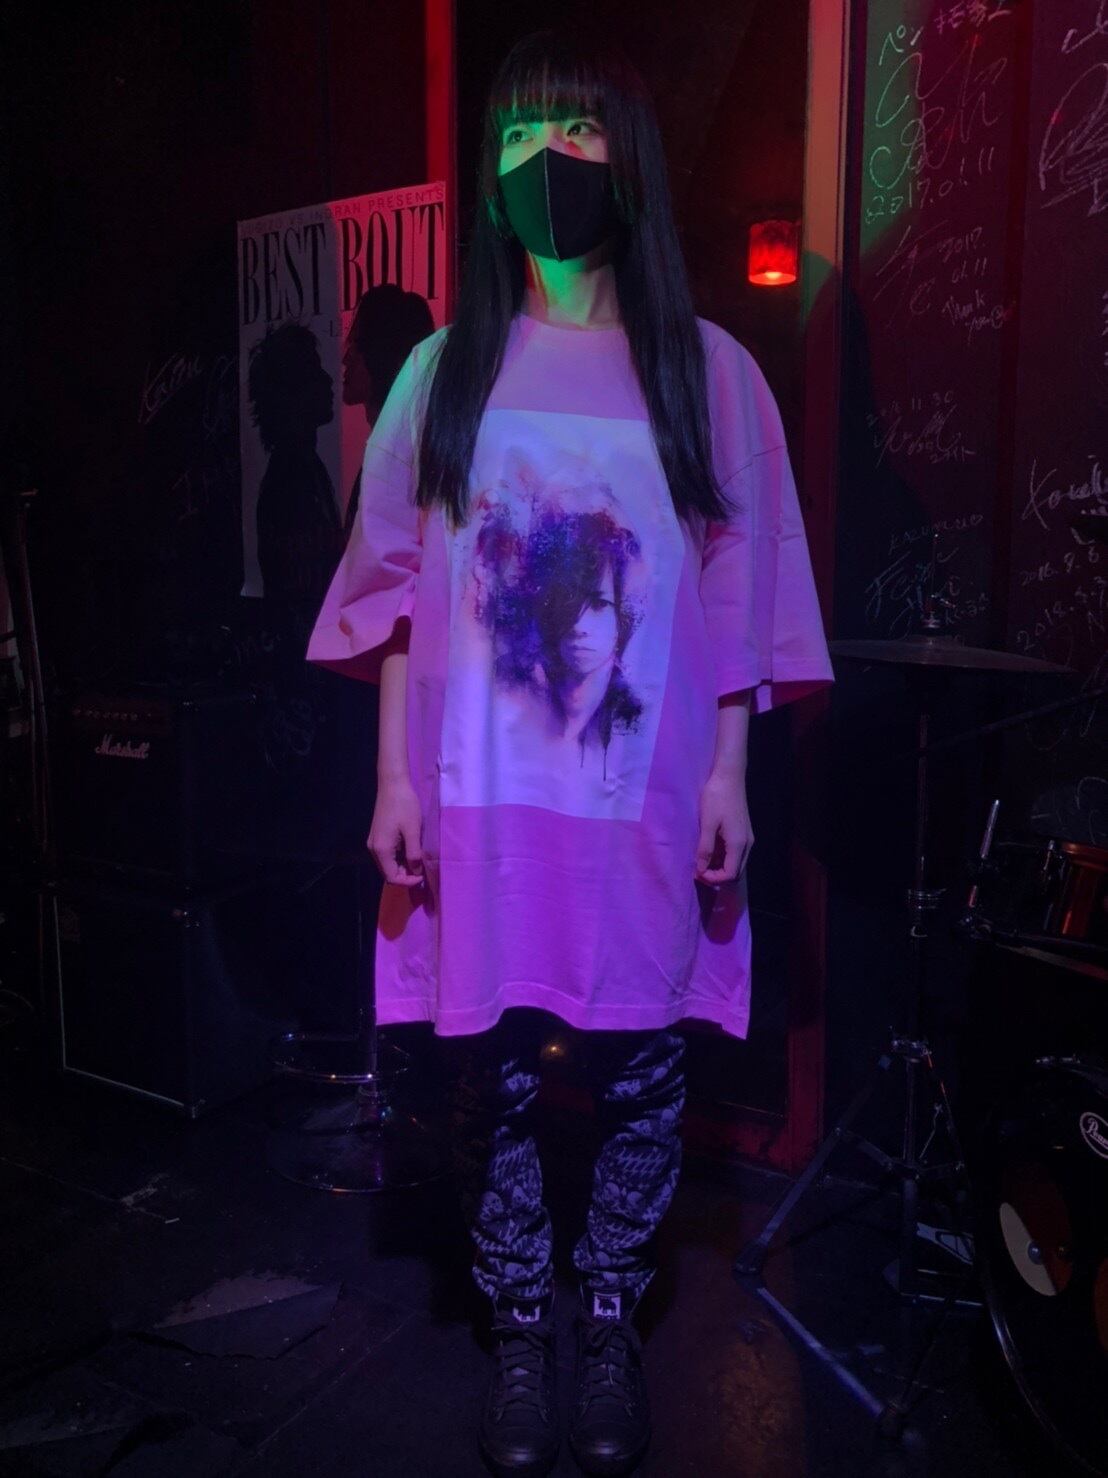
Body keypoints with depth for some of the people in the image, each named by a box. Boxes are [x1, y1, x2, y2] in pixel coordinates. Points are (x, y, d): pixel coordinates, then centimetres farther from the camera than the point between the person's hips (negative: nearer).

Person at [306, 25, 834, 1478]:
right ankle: (518, 1340, 30)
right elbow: (395, 590, 5)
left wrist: (728, 779, -2)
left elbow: (742, 598, 3)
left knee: (639, 1077, 8)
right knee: (493, 1078, 8)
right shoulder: (443, 371, 7)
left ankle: (610, 1329, 32)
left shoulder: (708, 371, 5)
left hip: (645, 799, 0)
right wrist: (395, 776, -1)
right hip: (482, 800, 1)